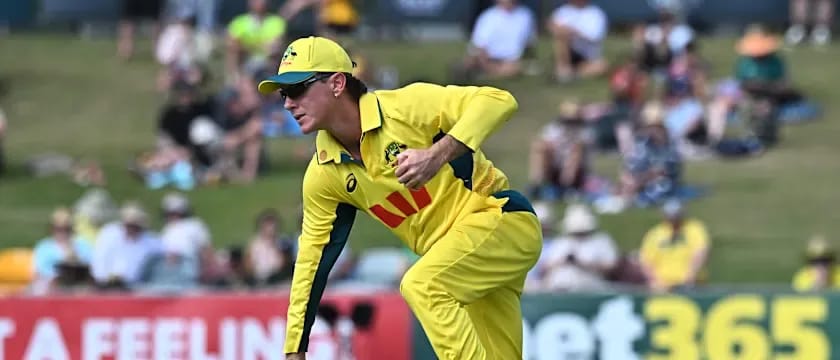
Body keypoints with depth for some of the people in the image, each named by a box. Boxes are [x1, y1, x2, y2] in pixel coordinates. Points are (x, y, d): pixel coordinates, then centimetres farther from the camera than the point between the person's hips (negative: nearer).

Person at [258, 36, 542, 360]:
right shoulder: (323, 175, 3)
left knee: (421, 285, -29)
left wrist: (438, 154, -38)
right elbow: (313, 258, 8)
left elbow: (499, 102, -25)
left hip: (503, 221, -7)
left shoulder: (404, 107, -17)